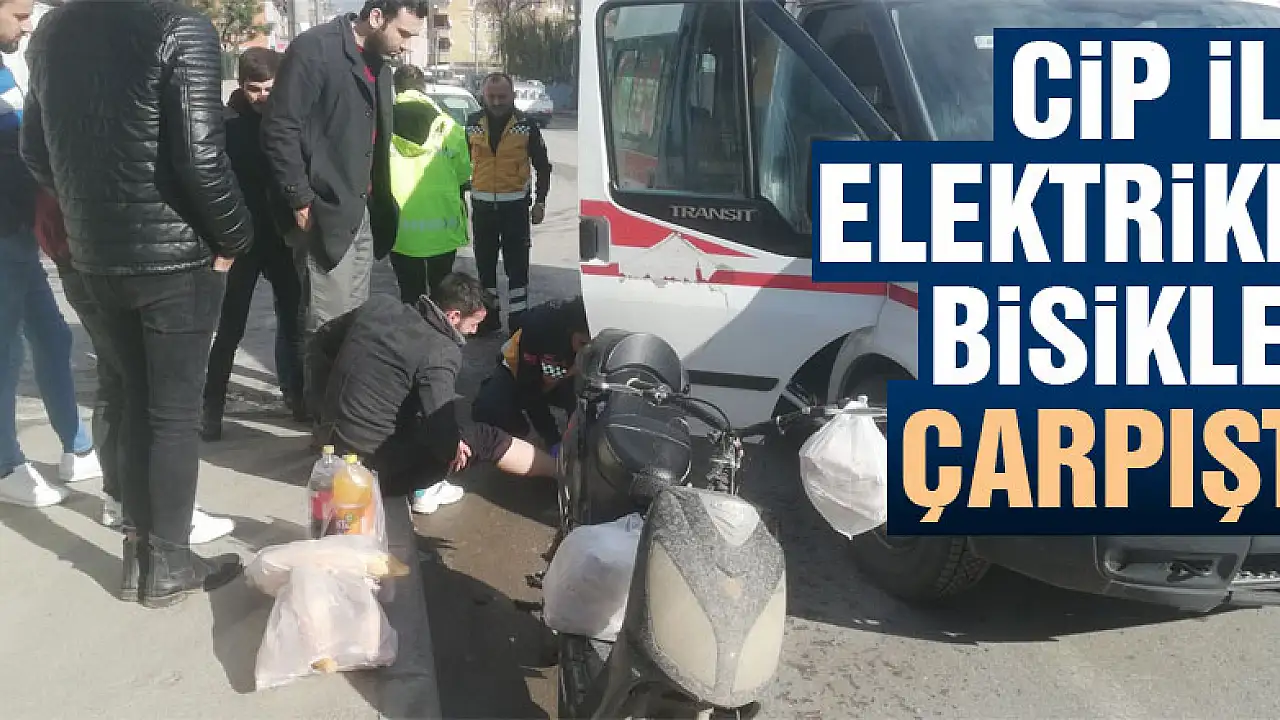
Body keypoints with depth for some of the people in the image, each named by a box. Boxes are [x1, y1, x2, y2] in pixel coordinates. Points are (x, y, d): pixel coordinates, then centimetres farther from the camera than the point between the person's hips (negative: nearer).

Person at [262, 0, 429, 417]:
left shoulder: (379, 63, 14)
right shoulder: (314, 49, -12)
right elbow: (280, 129, -15)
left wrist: (378, 203, 11)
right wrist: (301, 200, -16)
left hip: (362, 212, 8)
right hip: (324, 212, -8)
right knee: (326, 324, -5)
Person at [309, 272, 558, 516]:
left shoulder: (379, 305, 0)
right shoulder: (442, 351, -21)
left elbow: (319, 348, 11)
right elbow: (441, 428, -29)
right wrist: (450, 450, -8)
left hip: (334, 442, 7)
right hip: (375, 464, -7)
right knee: (483, 438, 2)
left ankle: (424, 485, 10)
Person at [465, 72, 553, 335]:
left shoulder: (526, 125, -4)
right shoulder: (473, 123, 3)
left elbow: (543, 166, 3)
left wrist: (540, 201, -2)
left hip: (515, 205, -3)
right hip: (482, 206, 3)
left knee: (517, 264, -1)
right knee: (485, 264, 11)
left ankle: (518, 320, 7)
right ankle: (489, 316, 24)